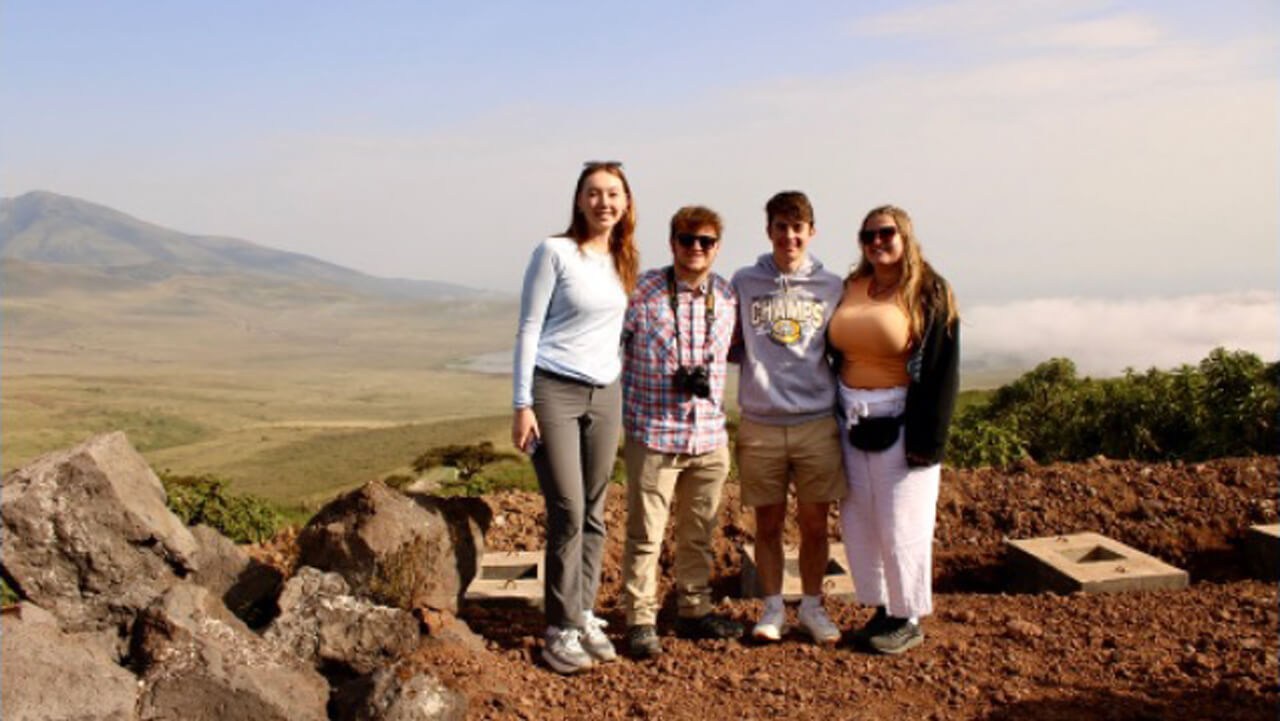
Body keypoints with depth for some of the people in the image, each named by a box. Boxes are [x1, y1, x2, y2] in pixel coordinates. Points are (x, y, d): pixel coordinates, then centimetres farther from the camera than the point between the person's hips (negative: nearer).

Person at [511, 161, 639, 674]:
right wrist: (523, 404, -11)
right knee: (568, 512, -8)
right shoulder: (555, 252, -5)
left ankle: (585, 617, 16)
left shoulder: (625, 261, 11)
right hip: (554, 390, -5)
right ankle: (561, 630, 2)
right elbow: (528, 329, -6)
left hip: (605, 395, 5)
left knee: (594, 515, 6)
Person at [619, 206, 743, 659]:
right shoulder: (642, 293, -7)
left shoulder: (727, 297, 6)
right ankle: (640, 622, 12)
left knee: (699, 533, 15)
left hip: (710, 436, 5)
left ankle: (694, 611, 29)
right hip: (653, 434, -4)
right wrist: (628, 414, -3)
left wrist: (706, 381, 8)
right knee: (645, 535, 1)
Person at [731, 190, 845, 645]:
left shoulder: (831, 287, 6)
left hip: (817, 423, 0)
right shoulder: (744, 283, 5)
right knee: (768, 523, 8)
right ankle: (773, 608, 21)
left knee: (814, 524, 7)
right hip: (760, 424, 0)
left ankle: (812, 607, 23)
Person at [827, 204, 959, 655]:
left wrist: (928, 439, -14)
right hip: (852, 421, 6)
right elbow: (836, 350, 11)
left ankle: (909, 618, 18)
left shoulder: (929, 294, -7)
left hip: (900, 423, -5)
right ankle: (882, 608, 27)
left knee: (901, 526, 2)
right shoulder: (850, 289, 8)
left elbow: (942, 370, -10)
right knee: (858, 520, 11)